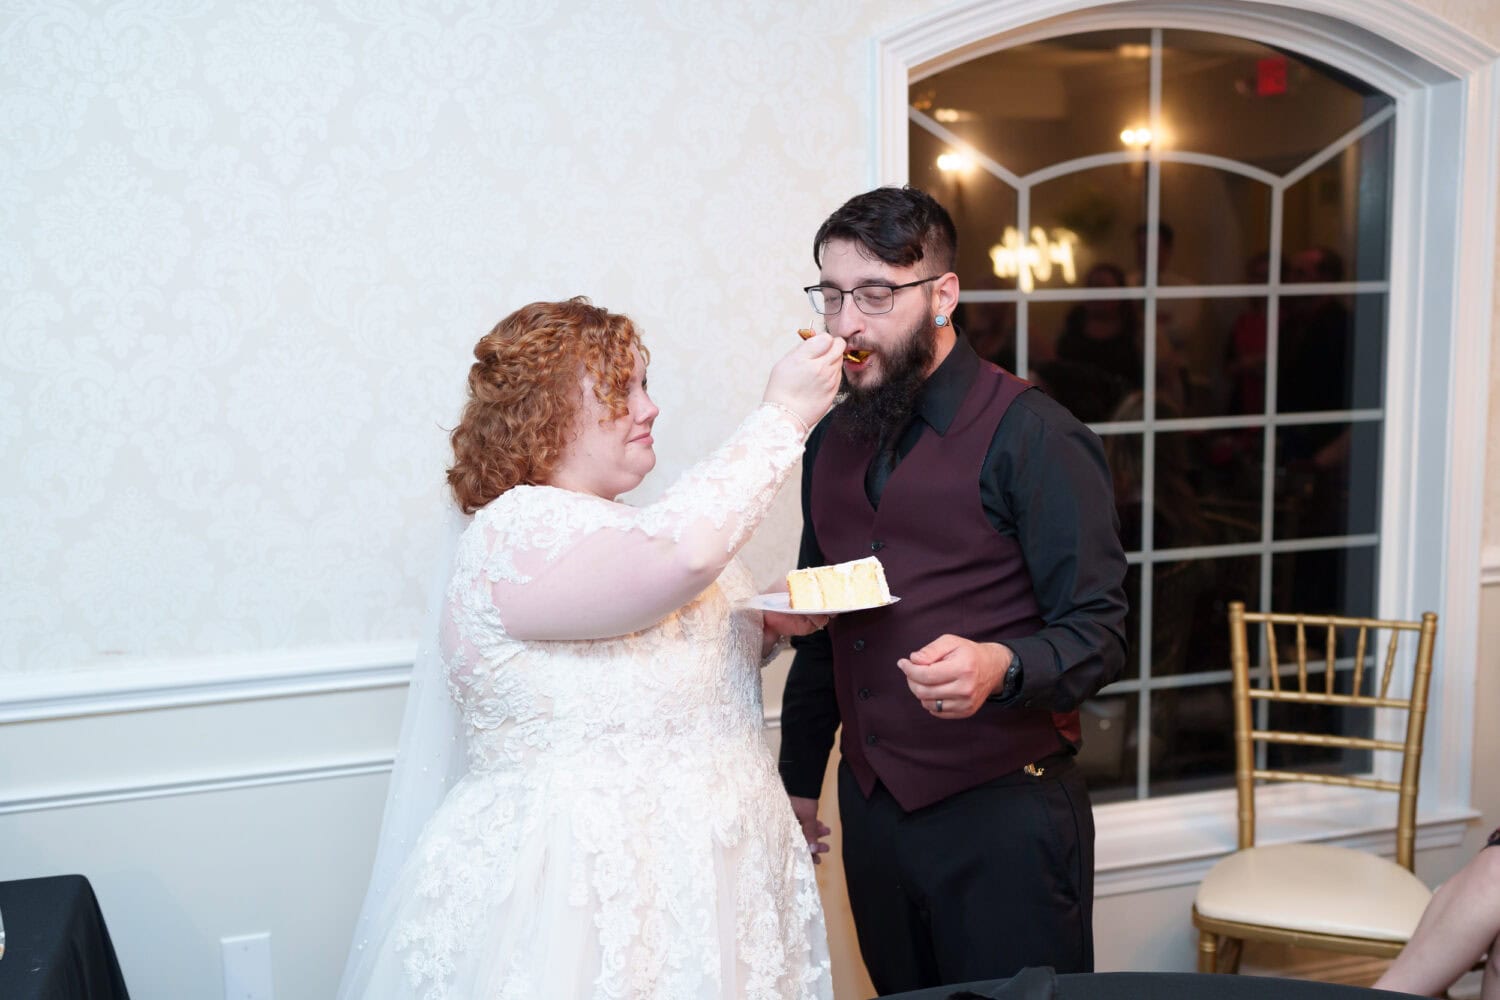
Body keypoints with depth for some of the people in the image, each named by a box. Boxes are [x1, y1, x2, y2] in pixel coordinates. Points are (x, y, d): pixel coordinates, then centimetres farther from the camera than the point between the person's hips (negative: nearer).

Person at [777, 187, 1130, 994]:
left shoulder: (1032, 435, -10)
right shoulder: (834, 440, 10)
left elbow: (1096, 636, -13)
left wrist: (1000, 667, -32)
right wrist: (798, 777, 19)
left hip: (1002, 813, -5)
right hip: (872, 809, 6)